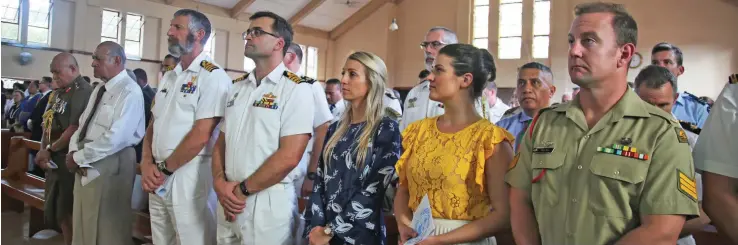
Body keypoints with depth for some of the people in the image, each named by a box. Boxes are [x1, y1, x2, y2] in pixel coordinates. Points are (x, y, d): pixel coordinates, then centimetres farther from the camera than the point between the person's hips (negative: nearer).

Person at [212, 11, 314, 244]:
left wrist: (242, 190, -12)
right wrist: (220, 183, -6)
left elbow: (289, 157, -17)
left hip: (268, 203, -6)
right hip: (229, 201, 6)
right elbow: (221, 143, 12)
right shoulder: (237, 89, 10)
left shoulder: (296, 89, -10)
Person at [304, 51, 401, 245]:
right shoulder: (336, 129, 8)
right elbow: (320, 180, 4)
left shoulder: (386, 129, -10)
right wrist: (315, 226, -9)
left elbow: (373, 191, -15)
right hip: (323, 229, 5)